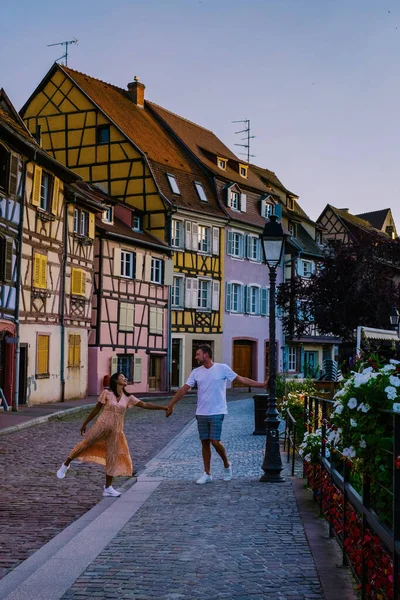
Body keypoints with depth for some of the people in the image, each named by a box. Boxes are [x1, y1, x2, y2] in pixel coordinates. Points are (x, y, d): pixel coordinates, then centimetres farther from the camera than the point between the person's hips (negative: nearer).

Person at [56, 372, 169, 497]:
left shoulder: (128, 398, 7)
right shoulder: (107, 393, -3)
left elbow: (145, 405, 4)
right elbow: (96, 409, 3)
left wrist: (164, 407, -2)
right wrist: (84, 424, 7)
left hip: (116, 431, 4)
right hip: (102, 425, -4)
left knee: (113, 458, 5)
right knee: (85, 444, -4)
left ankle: (108, 488, 15)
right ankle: (65, 465, 20)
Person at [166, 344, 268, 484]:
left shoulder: (222, 368, -5)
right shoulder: (196, 372, 5)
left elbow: (242, 380, -2)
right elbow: (183, 390, 8)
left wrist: (263, 384, -5)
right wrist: (170, 405, 7)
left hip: (217, 413, -4)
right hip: (201, 413, 4)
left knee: (214, 441, -11)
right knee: (204, 442, 7)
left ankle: (227, 465, 16)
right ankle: (207, 474, 16)